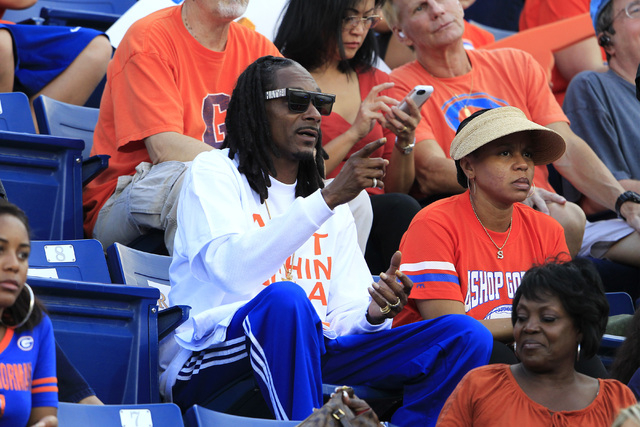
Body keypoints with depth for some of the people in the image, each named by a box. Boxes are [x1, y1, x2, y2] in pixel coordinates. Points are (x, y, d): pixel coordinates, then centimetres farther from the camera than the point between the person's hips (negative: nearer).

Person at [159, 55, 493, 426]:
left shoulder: (331, 202, 25)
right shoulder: (214, 171, 5)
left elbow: (346, 315, 16)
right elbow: (230, 267, -17)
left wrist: (375, 314, -9)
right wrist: (327, 199, -21)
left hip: (309, 358, 6)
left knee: (466, 336, -11)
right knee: (286, 298, -40)